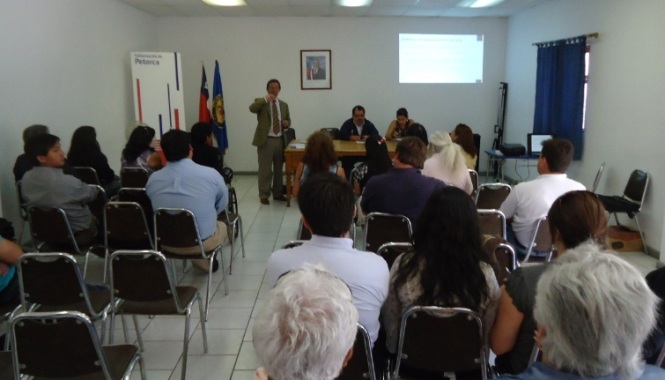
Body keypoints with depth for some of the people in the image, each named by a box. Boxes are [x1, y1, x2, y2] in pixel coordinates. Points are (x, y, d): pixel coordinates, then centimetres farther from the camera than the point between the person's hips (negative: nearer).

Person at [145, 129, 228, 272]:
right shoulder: (211, 174, -15)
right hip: (203, 242, -2)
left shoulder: (153, 179, -7)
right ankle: (206, 260, 25)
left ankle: (203, 260, 24)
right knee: (221, 226, 30)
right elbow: (222, 205, 2)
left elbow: (156, 208, 10)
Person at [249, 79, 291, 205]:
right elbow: (252, 108, -22)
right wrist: (265, 99, -30)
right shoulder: (261, 101, -1)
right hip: (266, 140, -5)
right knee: (265, 170, -2)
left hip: (279, 140, 5)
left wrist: (287, 123, -2)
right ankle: (264, 195, 7)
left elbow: (288, 120, 21)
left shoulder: (284, 105, 14)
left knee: (278, 169, 13)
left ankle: (278, 193, 24)